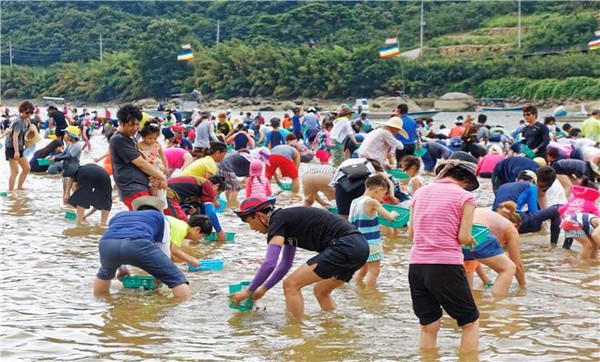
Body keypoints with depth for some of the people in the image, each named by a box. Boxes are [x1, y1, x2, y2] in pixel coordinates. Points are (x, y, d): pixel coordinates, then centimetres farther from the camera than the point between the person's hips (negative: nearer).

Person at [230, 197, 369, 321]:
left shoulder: (277, 220, -3)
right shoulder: (288, 219, 26)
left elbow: (269, 264, -11)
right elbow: (285, 264, 36)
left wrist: (249, 291, 0)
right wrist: (263, 289, 36)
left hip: (345, 246, -10)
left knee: (291, 285, -4)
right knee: (320, 291, 26)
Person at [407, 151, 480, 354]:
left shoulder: (420, 192, 12)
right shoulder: (465, 196, -2)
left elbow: (411, 233, 13)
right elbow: (463, 237, -7)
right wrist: (470, 240, 14)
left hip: (416, 265, 5)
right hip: (445, 266, -5)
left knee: (428, 326, 15)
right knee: (471, 322, 11)